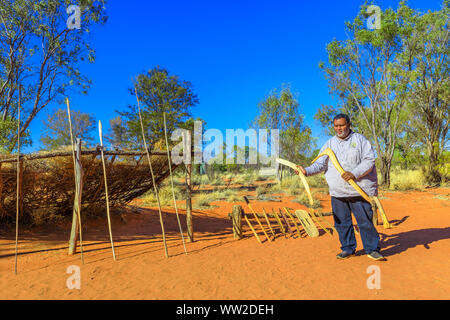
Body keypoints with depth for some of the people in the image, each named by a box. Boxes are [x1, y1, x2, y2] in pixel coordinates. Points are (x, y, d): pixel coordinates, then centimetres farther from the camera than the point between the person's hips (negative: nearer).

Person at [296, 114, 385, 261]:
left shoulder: (360, 140, 4)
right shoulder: (329, 144, 11)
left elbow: (369, 160, -5)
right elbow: (320, 164, 4)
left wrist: (354, 173, -20)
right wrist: (307, 170, -15)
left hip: (358, 190, -3)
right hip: (337, 192, 3)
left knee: (365, 220, 1)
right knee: (342, 222, 8)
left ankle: (372, 249, 18)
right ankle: (348, 249, 23)